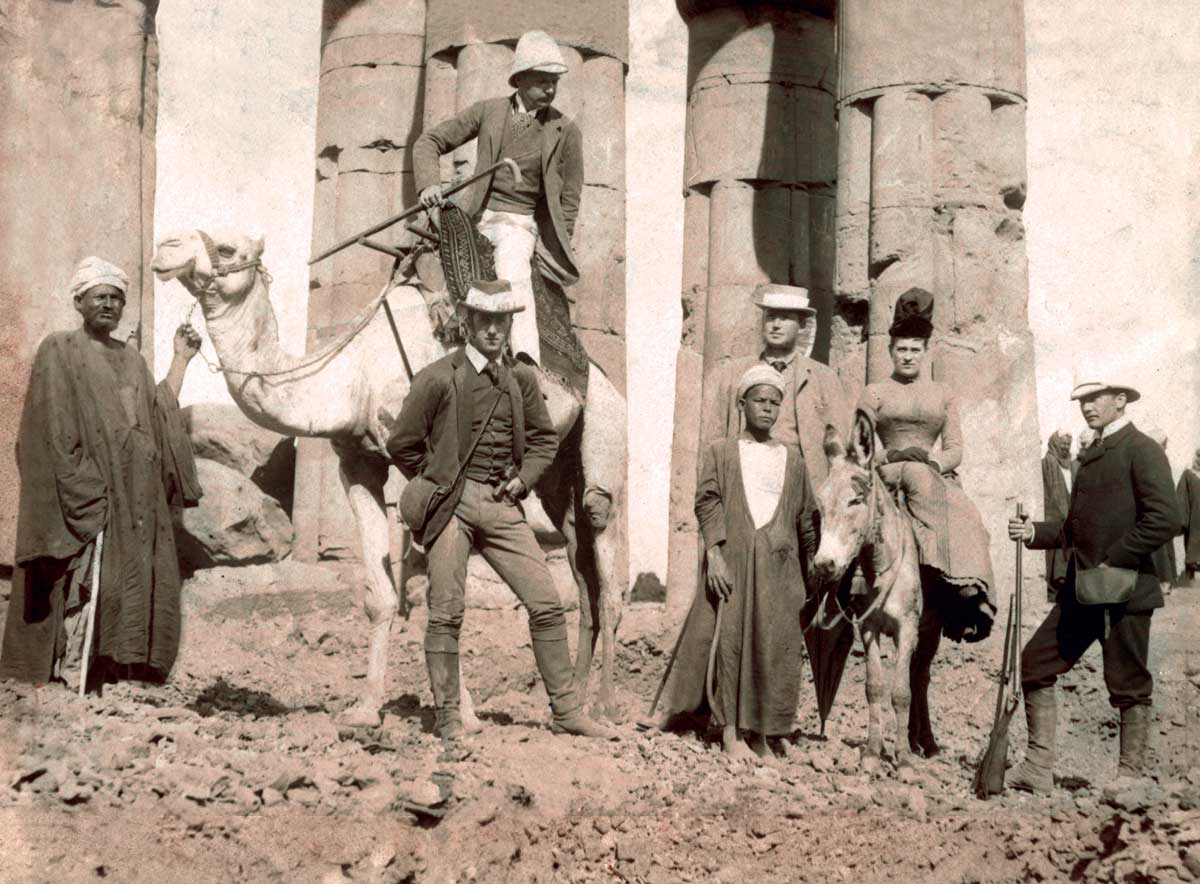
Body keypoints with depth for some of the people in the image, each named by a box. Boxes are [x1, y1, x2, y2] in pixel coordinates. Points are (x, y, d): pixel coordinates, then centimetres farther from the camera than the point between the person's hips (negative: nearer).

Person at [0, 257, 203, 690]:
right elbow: (55, 431, -9)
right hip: (87, 490, -6)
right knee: (88, 577, -10)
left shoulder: (131, 359, 18)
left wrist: (181, 360, 15)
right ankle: (72, 670, -6)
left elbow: (160, 416, 13)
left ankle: (117, 665, 10)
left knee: (139, 576, 3)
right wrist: (87, 488, -18)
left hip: (136, 493, 7)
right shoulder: (59, 351, -2)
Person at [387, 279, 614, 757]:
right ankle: (448, 722, 6)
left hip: (502, 506, 4)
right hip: (452, 504, -4)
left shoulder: (522, 379, 10)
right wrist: (437, 484, 5)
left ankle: (566, 711, 10)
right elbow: (402, 444, 2)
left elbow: (544, 439, 22)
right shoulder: (438, 379, -4)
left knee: (547, 604, 0)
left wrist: (524, 477, 6)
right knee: (446, 615, -4)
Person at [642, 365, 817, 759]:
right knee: (727, 637, -4)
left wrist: (812, 574, 11)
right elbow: (707, 503, -2)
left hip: (778, 564, 2)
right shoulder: (721, 452, 7)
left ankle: (759, 733, 7)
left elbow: (807, 519, 14)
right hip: (731, 559, -2)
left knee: (775, 645, 0)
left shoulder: (793, 459, 14)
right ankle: (730, 730, 3)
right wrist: (715, 554, -14)